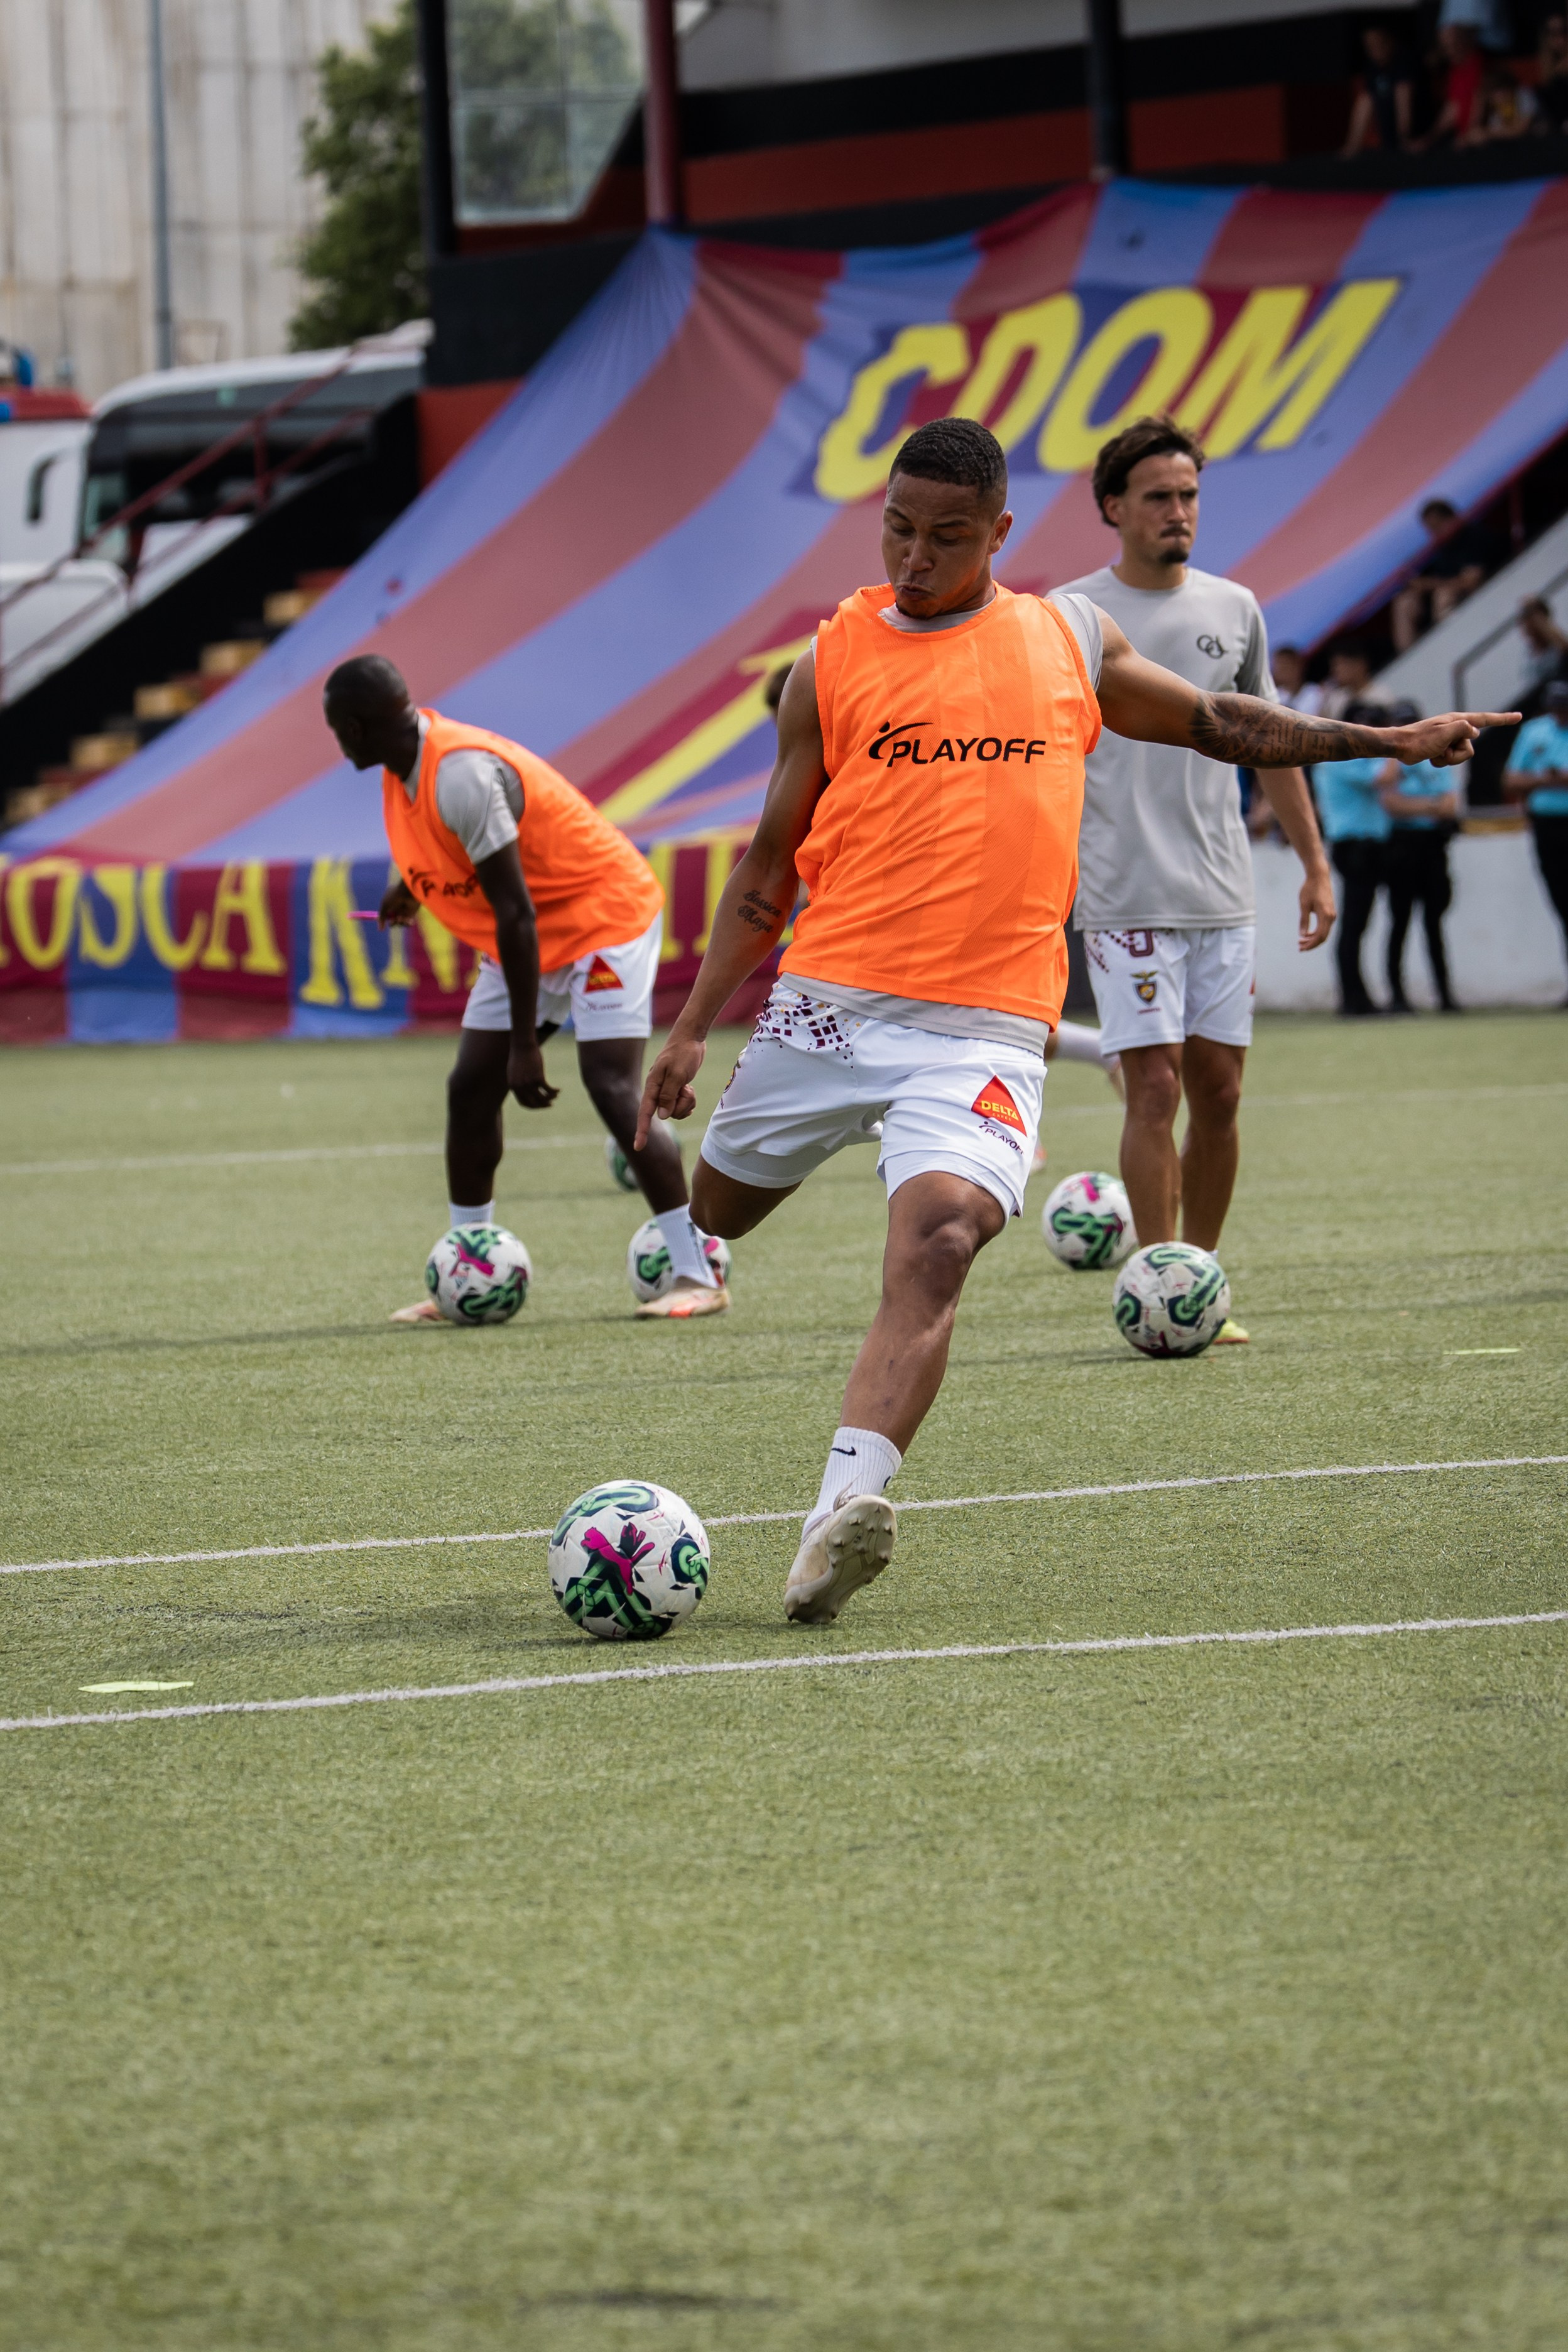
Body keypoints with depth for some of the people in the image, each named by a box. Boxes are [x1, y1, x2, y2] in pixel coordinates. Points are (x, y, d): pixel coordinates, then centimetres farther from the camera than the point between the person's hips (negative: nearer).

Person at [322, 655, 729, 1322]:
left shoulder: (461, 774, -31)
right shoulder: (410, 761, -3)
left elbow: (515, 913, -30)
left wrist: (525, 1045, -27)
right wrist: (414, 887, 35)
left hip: (603, 917, -10)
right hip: (532, 941, 10)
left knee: (613, 1093, -18)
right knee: (471, 1091, 5)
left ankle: (698, 1276, -15)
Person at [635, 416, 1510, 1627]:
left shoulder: (1069, 642, 11)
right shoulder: (833, 663, 8)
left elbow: (1217, 722, 27)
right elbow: (769, 867, 12)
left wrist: (1386, 740, 24)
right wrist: (693, 1029, 7)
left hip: (985, 1026, -1)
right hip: (829, 1000, 1)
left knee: (937, 1241, -24)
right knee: (716, 1213, 11)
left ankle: (848, 1502, -37)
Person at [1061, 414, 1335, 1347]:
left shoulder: (1235, 610, 11)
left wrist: (1315, 862, 17)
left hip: (1224, 895, 4)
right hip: (1125, 897, -4)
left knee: (1219, 1093, 4)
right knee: (1156, 1088, -10)